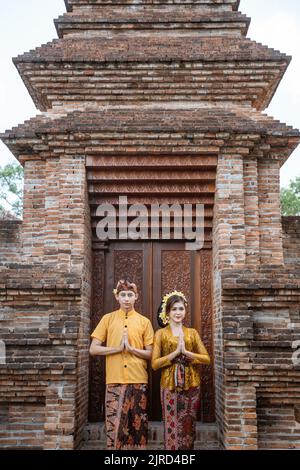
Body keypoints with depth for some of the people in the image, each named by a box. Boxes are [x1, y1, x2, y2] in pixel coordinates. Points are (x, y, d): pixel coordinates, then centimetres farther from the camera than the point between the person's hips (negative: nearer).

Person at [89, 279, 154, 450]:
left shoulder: (144, 321, 6)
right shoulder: (107, 319, 6)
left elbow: (150, 354, 4)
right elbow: (93, 349, 1)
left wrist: (131, 348, -12)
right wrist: (118, 348, -11)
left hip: (138, 380, 1)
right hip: (115, 380, -1)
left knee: (138, 425, 6)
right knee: (115, 425, -2)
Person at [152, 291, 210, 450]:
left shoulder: (192, 333, 8)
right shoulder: (161, 333, 0)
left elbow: (206, 358, 1)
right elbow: (155, 363, -7)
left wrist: (186, 352, -12)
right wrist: (176, 352, -16)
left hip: (191, 386, 2)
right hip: (170, 386, -2)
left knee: (188, 428, 9)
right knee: (172, 428, 1)